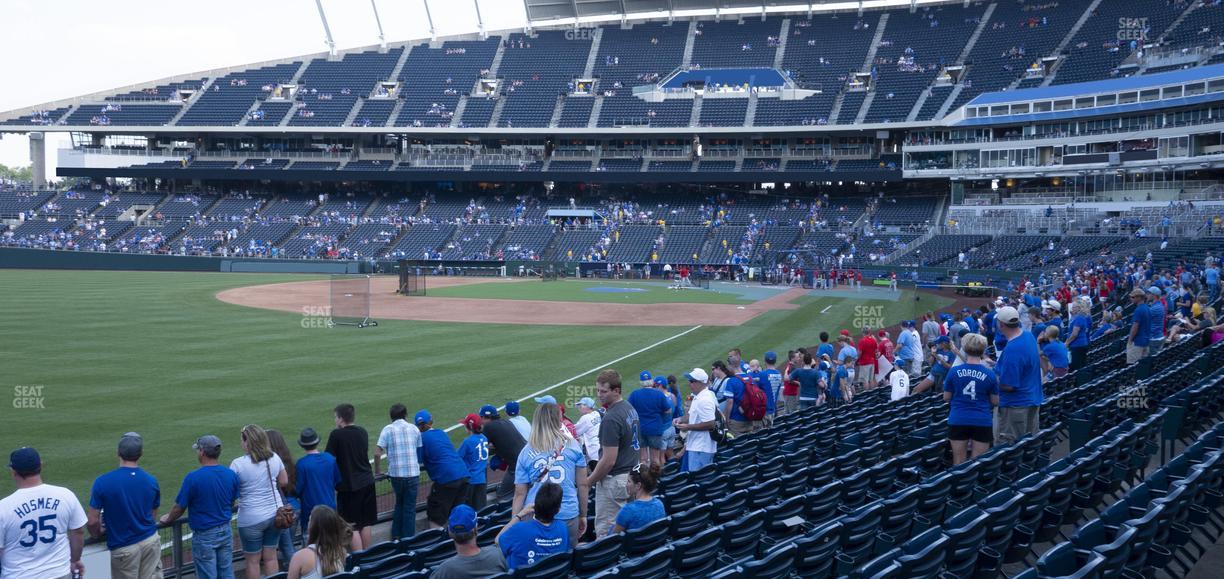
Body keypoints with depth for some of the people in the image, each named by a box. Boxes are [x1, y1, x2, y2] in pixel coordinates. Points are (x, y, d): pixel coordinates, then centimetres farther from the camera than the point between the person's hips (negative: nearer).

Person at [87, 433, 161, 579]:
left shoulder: (102, 482, -14)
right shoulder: (151, 481, -2)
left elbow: (92, 521, -12)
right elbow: (153, 516, 7)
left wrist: (97, 535, 9)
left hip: (124, 548, -3)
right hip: (151, 542, 3)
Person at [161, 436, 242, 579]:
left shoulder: (193, 477, -19)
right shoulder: (231, 475, -4)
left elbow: (179, 508, -10)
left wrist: (168, 519, 11)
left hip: (204, 536, -5)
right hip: (225, 532, 5)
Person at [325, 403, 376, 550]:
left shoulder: (336, 435, -12)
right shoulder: (363, 432, 6)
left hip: (349, 485, -6)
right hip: (367, 481, 6)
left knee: (353, 526, -2)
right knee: (366, 524, 14)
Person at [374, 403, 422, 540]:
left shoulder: (388, 430, -1)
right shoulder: (414, 429, 5)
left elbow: (377, 453, -8)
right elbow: (419, 451, 8)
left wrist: (377, 471, 5)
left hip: (395, 473, 0)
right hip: (413, 473, 0)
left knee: (399, 503, 21)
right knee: (410, 507, 8)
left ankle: (396, 537, 22)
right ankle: (408, 539, 8)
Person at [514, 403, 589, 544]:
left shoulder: (527, 452, 2)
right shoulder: (572, 446, 2)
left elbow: (520, 493, 2)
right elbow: (583, 485, 6)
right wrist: (583, 516, 17)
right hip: (568, 516, 0)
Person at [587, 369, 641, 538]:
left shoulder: (611, 418, -22)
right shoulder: (630, 408, 8)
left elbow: (609, 460, -23)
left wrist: (589, 482, -10)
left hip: (613, 479, -9)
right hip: (631, 475, 10)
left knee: (605, 531, -2)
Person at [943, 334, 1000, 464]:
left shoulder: (954, 372, -3)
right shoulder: (990, 374, -5)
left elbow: (946, 398, 7)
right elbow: (995, 401, 3)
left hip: (958, 420, 1)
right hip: (982, 421, -1)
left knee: (959, 463, 9)